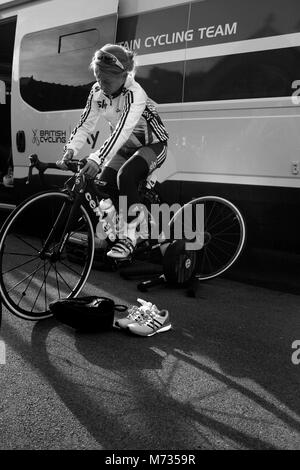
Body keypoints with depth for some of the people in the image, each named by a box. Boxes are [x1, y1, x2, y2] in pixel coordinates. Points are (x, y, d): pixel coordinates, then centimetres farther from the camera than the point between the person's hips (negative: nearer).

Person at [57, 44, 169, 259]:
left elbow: (122, 131, -42)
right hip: (128, 146, 7)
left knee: (126, 176, -31)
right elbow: (85, 123, -12)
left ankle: (129, 237, -20)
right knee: (104, 182, -11)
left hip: (153, 144, -7)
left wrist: (97, 159, -54)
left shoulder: (135, 94, -30)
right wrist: (71, 149, -30)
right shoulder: (97, 91, -10)